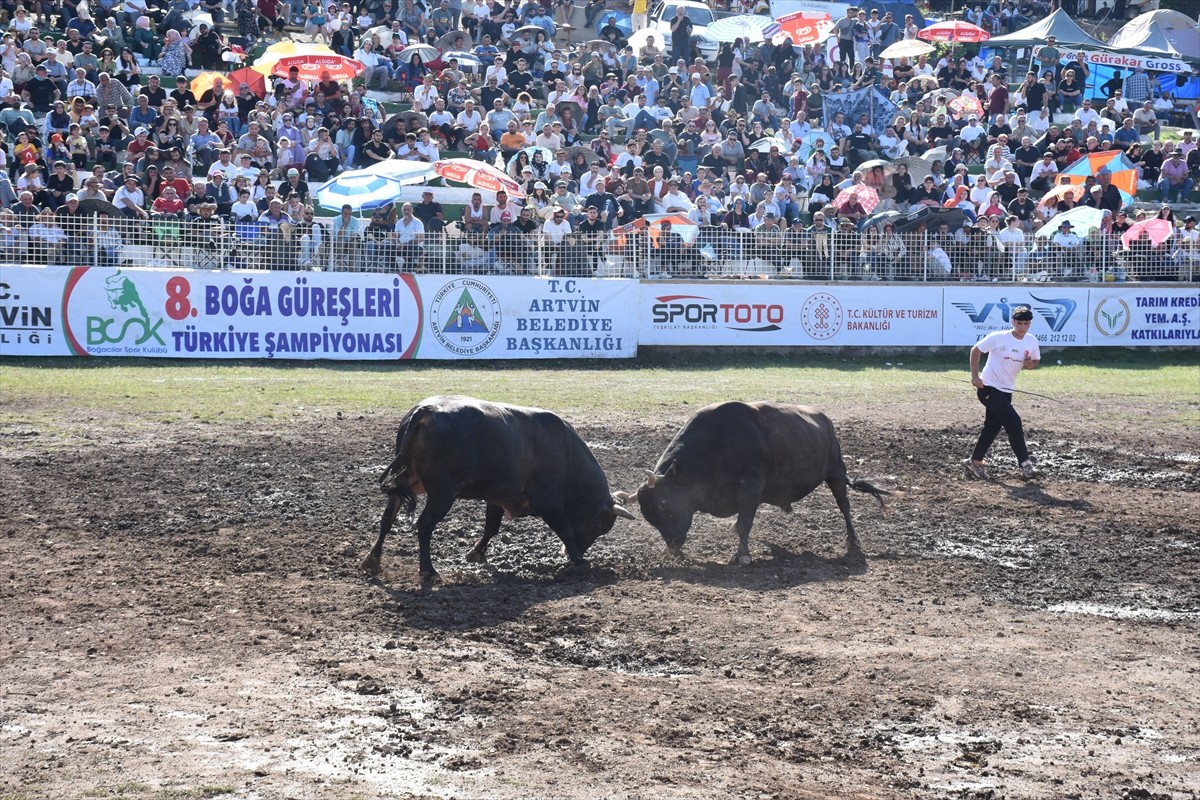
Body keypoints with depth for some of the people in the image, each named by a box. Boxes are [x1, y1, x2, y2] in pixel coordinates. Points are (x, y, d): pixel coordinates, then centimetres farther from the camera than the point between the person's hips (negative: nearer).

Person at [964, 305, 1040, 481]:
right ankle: (1024, 462, -7)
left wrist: (1031, 364, -11)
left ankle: (975, 462, 26)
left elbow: (1036, 361, 14)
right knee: (1013, 422, -15)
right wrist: (975, 376, -12)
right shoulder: (998, 337, -17)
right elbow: (976, 350, -7)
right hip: (989, 387, -7)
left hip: (1006, 390, 7)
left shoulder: (1032, 341, -1)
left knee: (993, 426, 12)